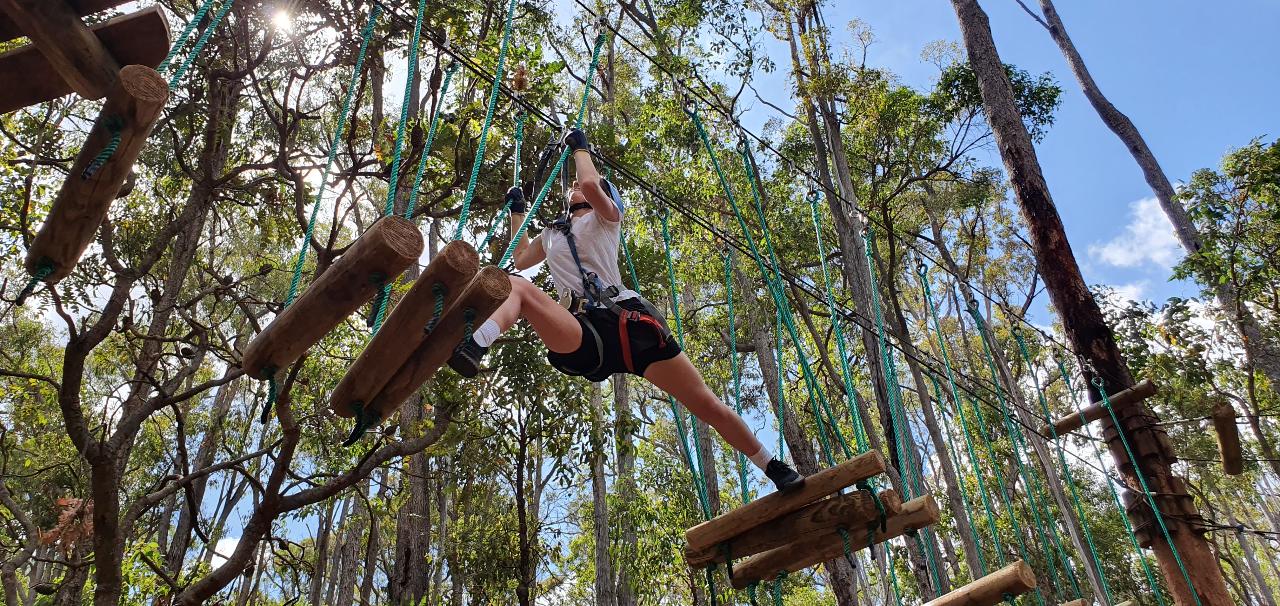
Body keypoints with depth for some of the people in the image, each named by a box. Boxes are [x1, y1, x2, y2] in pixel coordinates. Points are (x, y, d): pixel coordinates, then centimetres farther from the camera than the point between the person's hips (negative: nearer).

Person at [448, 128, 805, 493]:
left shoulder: (605, 217, 17)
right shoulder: (551, 235, 32)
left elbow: (590, 183, -5)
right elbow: (521, 259, 47)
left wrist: (580, 148, 13)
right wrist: (517, 212, 46)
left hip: (627, 319, -2)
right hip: (581, 332, 2)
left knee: (707, 405, -3)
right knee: (512, 285, -22)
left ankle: (775, 469, 10)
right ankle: (473, 350, -47)